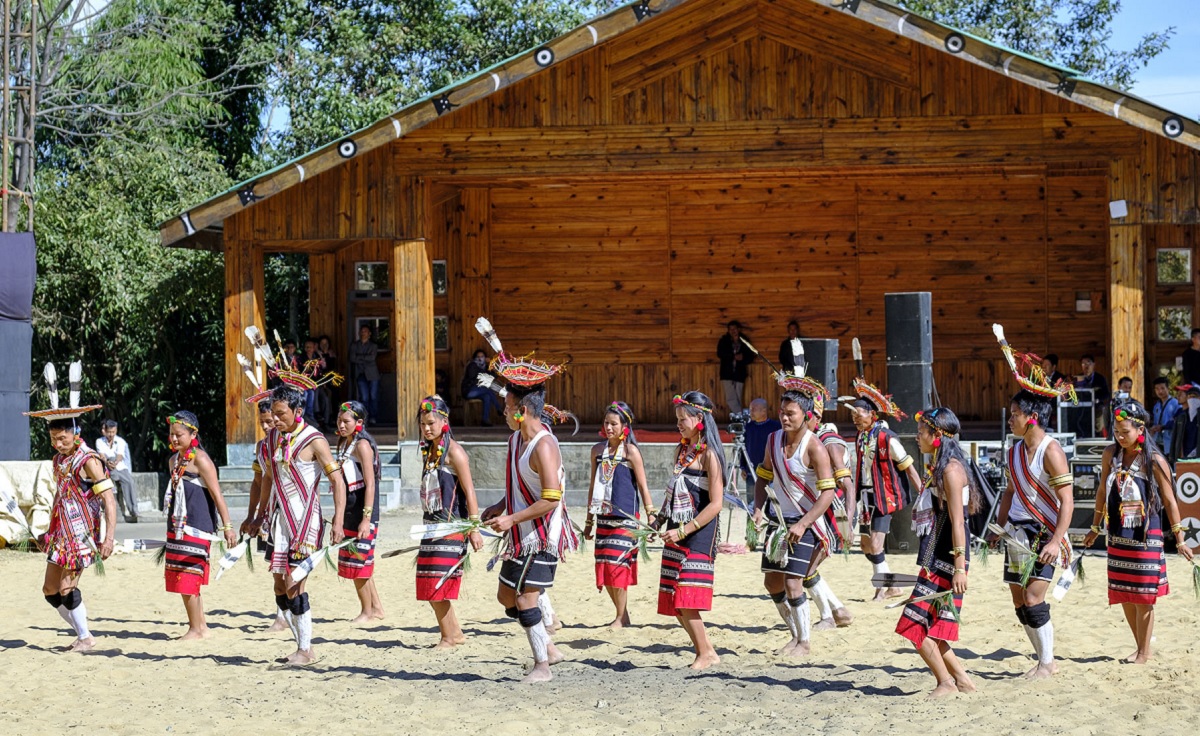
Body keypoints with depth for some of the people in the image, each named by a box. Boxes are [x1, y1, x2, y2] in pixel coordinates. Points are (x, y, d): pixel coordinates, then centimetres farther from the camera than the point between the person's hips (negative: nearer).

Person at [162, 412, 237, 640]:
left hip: (196, 527, -8)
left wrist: (227, 526, -18)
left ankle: (196, 629, 0)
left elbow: (216, 494, -14)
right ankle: (201, 626, 17)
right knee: (187, 582, 9)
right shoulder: (174, 461, 14)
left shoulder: (200, 459, -11)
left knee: (187, 580, -8)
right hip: (178, 527, 8)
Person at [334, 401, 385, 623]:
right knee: (359, 563, 13)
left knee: (358, 563, -3)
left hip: (362, 513, -9)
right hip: (349, 513, 9)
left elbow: (370, 484, -19)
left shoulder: (362, 445, -14)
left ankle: (367, 612, 9)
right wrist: (339, 514, 20)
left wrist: (366, 519, -24)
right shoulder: (343, 444, 12)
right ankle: (376, 607, 23)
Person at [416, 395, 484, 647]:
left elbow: (469, 491, -13)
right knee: (432, 586, 7)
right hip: (432, 526, 8)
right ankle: (455, 633, 18)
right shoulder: (428, 451, 13)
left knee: (437, 585, -9)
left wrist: (474, 529, -17)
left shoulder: (454, 451, -11)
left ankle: (448, 637, 1)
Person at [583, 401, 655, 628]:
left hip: (625, 518, -5)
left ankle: (621, 618, 4)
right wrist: (589, 520, 18)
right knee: (604, 567, 5)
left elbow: (643, 487, -4)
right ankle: (622, 614, 19)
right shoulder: (597, 450, 9)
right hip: (604, 518, 5)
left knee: (616, 566, -9)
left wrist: (650, 519, -7)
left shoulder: (630, 452, -6)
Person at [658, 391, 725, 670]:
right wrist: (659, 519, 15)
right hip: (676, 534, 8)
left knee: (686, 600, -13)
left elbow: (716, 504, -17)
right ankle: (705, 650, 16)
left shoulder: (709, 454, -12)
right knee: (674, 601, 7)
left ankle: (706, 653, -1)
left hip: (698, 534, -8)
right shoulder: (682, 449, 12)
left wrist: (684, 531, -20)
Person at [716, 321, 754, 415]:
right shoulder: (724, 341, 6)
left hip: (739, 375, 1)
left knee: (737, 399, 0)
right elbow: (720, 354, -7)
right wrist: (734, 356, -15)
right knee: (731, 399, -11)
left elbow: (750, 358, 7)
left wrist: (742, 358, -13)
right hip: (727, 374, -1)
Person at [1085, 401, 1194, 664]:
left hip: (1146, 536, -5)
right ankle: (1140, 646, 21)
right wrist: (1095, 528, 19)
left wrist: (1179, 537, -5)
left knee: (1142, 596, -1)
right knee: (1124, 595, 8)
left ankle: (1144, 651, 11)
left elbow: (1169, 500, -6)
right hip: (1118, 535, 5)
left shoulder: (1154, 461, -11)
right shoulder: (1111, 454, 2)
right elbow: (1103, 493, 14)